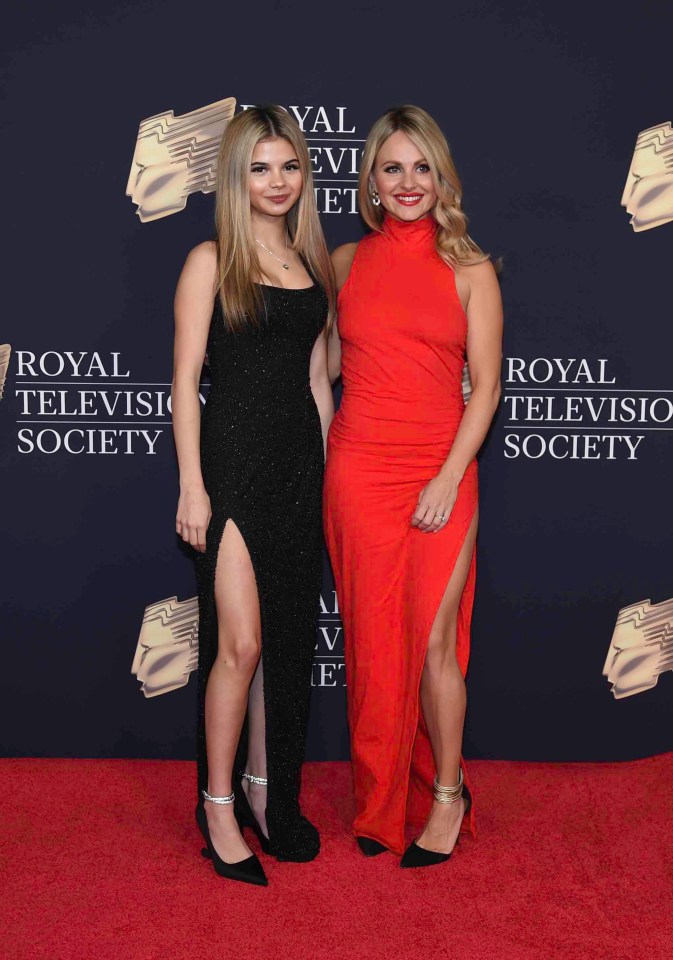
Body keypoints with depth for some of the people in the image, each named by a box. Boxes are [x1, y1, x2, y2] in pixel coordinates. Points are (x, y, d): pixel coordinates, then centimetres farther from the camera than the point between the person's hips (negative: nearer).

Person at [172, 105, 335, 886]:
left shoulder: (313, 263, 13)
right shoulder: (212, 261, -3)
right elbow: (185, 379, -6)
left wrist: (326, 466, 12)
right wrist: (192, 486, -12)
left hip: (301, 463, 6)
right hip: (234, 461, -5)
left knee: (289, 637, 11)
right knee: (240, 642, -6)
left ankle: (268, 789, 26)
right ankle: (218, 803, 12)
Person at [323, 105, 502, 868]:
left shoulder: (469, 269, 4)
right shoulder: (345, 261, 10)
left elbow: (485, 385, -1)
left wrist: (449, 477, -9)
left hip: (440, 471, -2)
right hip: (357, 468, 2)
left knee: (433, 640, -3)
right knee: (372, 640, 6)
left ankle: (446, 795, 19)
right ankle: (382, 802, 23)